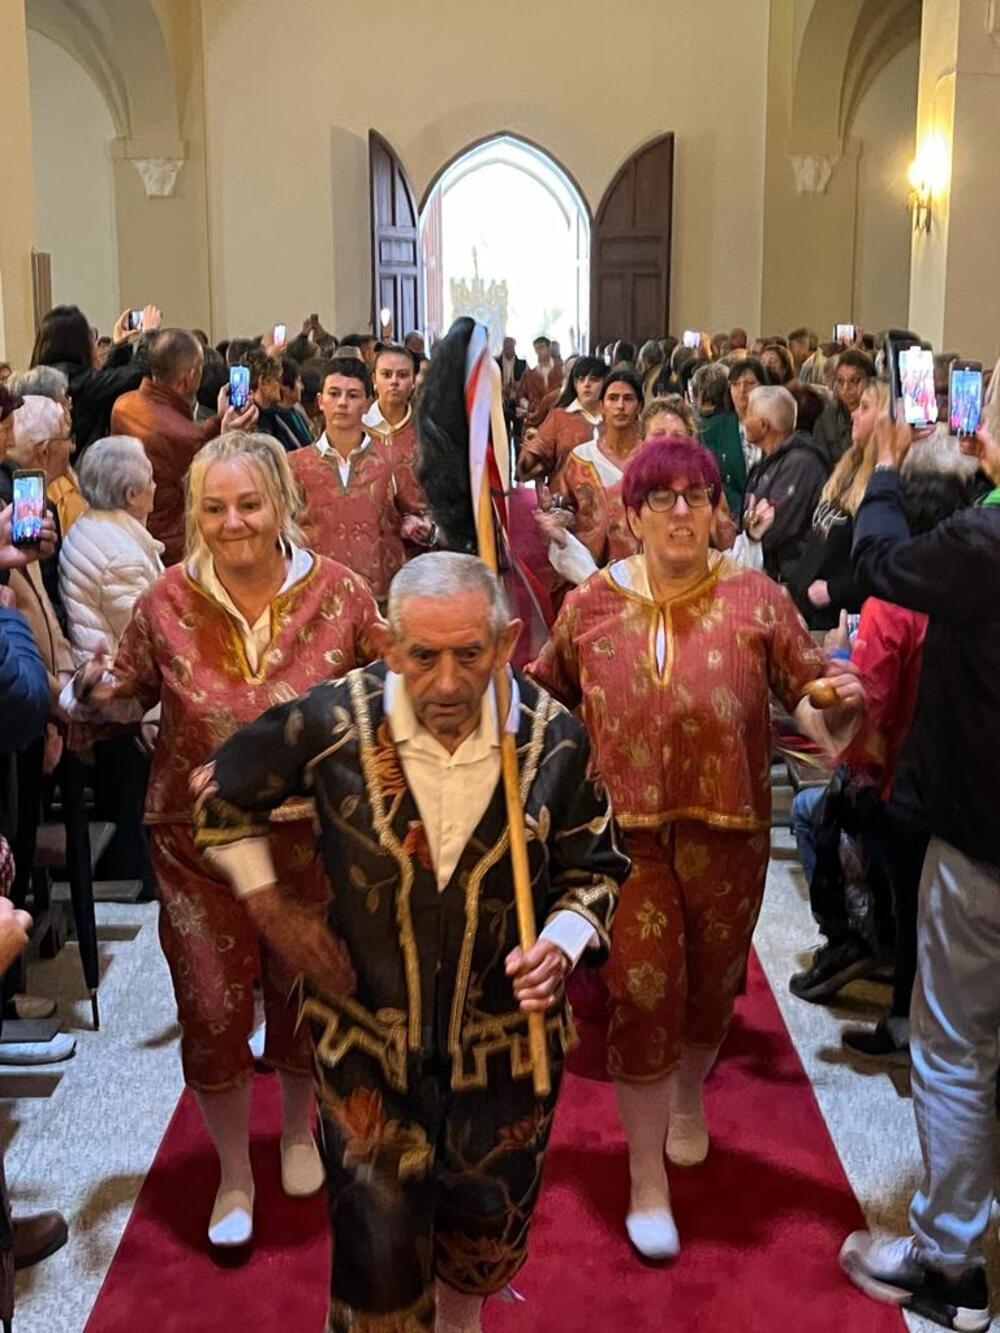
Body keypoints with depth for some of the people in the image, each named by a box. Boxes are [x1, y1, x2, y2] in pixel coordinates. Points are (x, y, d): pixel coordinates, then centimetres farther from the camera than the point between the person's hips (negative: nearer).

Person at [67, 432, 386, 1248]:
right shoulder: (167, 604, -10)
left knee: (305, 993, 19)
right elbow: (130, 696, 4)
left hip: (311, 834, 0)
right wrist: (91, 689, -17)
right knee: (212, 1010, 7)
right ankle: (234, 1173, 35)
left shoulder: (339, 593, -12)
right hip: (199, 838, 0)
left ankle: (299, 1131, 50)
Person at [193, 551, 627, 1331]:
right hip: (365, 1039, -2)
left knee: (490, 1223, 24)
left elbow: (594, 870, 0)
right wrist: (272, 909, -2)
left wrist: (561, 945, -19)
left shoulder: (555, 739, -16)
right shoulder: (332, 724, -19)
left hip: (508, 1043, 2)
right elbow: (223, 797, 0)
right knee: (379, 1251, 8)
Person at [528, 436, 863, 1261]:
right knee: (640, 996, 3)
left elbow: (809, 699, -6)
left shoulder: (756, 599, -6)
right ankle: (648, 1182, 23)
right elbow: (541, 699, 11)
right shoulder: (591, 605, -2)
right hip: (626, 831, 0)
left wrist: (840, 705, -26)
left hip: (726, 833, 1)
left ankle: (689, 1097, 54)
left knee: (710, 986, 20)